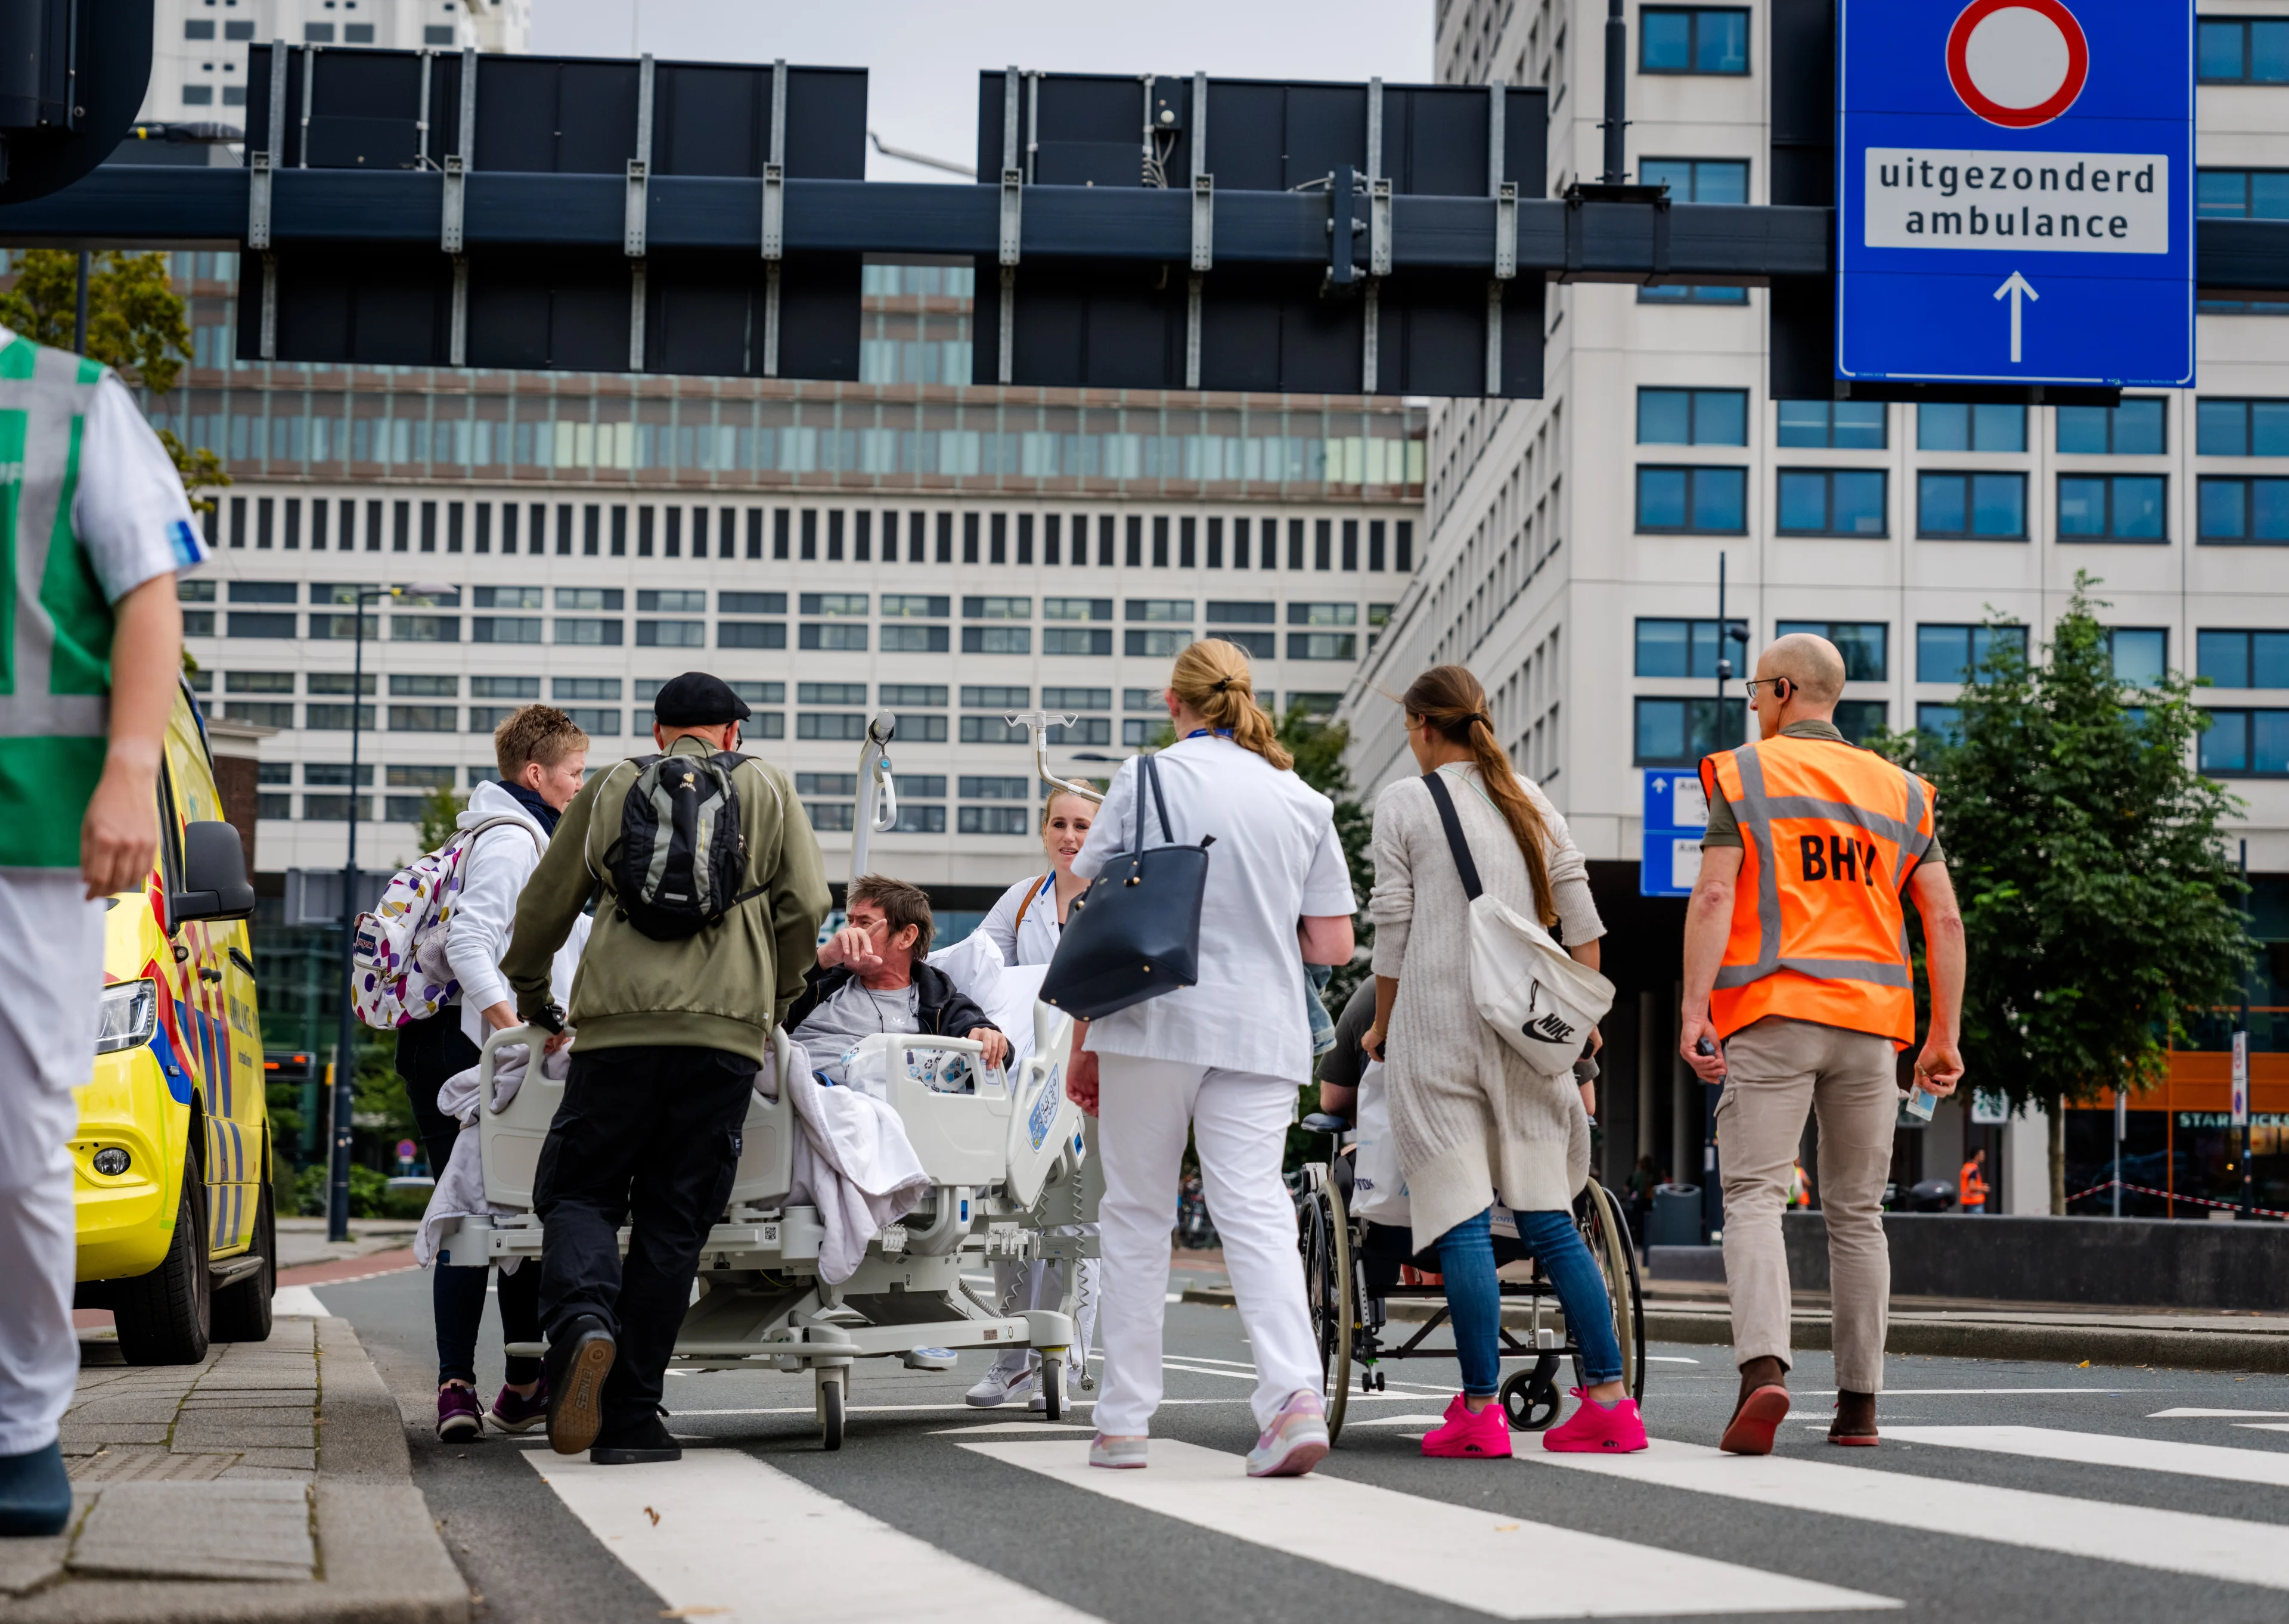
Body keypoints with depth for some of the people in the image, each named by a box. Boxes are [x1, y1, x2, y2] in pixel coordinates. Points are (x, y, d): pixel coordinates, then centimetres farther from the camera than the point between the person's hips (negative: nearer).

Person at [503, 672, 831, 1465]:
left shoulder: (611, 787, 21)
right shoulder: (766, 789, 20)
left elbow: (544, 902, 22)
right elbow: (806, 904, 10)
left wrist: (531, 998, 37)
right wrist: (777, 998, 24)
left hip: (619, 1020, 0)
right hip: (726, 1027, 0)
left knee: (580, 1191, 7)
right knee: (673, 1220, 4)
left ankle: (582, 1321, -25)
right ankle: (628, 1417, 2)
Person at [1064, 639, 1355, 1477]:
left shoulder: (1146, 778, 1)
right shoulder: (1303, 801, 9)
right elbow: (1332, 945, 9)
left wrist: (1082, 1045, 9)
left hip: (1152, 1023, -2)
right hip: (1261, 1033, 2)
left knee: (1137, 1213, 9)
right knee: (1256, 1211, -2)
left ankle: (1124, 1421, 12)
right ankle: (1295, 1396, -22)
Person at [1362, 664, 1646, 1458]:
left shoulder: (1404, 801, 2)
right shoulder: (1529, 798, 14)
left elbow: (1392, 928, 0)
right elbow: (1579, 916, 11)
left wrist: (1382, 1027, 11)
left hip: (1437, 1019, -4)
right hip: (1526, 1026, 4)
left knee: (1463, 1224, -6)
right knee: (1550, 1220, 6)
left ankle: (1480, 1411, -8)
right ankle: (1609, 1400, 1)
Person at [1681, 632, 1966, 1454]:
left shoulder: (1743, 773, 3)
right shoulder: (1898, 790, 15)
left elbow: (1713, 895, -10)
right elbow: (1944, 918, 9)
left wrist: (1694, 1008, -13)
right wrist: (1944, 1035, 11)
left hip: (1772, 1015, -4)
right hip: (1870, 1019, 4)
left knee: (1753, 1197, -8)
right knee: (1857, 1212, 11)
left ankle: (1763, 1369, -29)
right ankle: (1859, 1401, 13)